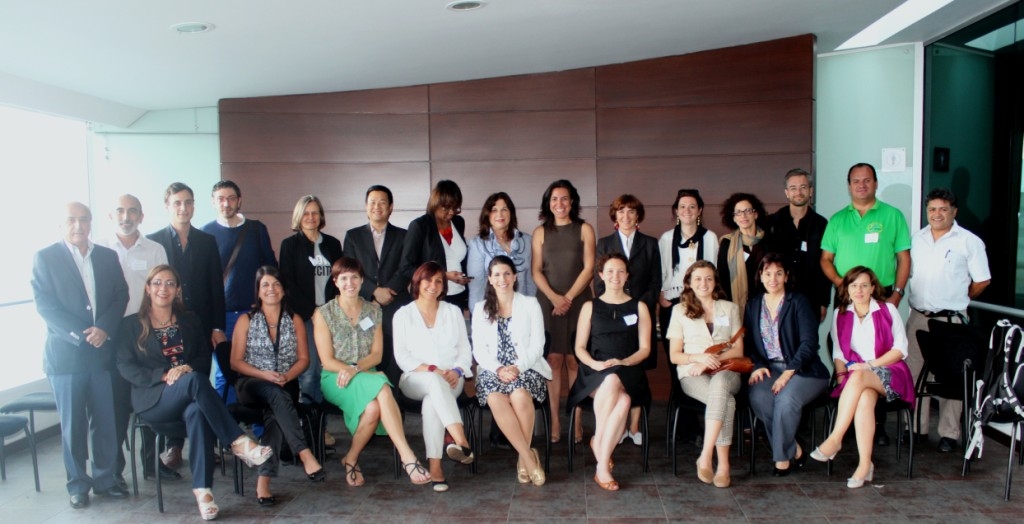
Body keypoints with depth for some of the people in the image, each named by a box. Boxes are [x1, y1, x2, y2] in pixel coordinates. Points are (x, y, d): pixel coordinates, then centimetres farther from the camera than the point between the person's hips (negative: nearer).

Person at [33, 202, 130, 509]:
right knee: (72, 424, 6)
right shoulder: (45, 258, 1)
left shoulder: (108, 256, 10)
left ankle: (106, 479, 19)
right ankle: (78, 484, 18)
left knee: (106, 421, 6)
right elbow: (44, 304, -7)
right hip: (66, 353, -2)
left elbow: (121, 295, 4)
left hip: (104, 350, 3)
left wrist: (104, 328, -12)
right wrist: (80, 334, -16)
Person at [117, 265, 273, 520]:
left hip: (188, 397, 2)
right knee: (195, 380, -36)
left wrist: (188, 368, -11)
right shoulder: (132, 325, 10)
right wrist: (164, 375, -15)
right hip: (153, 399, -2)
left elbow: (205, 358, 12)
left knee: (197, 412, -37)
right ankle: (239, 442, -36)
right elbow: (125, 367, 0)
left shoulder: (190, 320, 19)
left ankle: (202, 489, -38)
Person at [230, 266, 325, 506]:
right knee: (276, 394, -37)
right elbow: (235, 362, 3)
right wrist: (264, 374, -14)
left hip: (286, 386, 1)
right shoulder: (246, 320, 9)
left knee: (275, 412, -34)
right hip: (252, 385, -1)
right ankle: (305, 454, -44)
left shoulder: (295, 320, 13)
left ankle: (264, 479, -41)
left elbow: (303, 359, 9)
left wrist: (287, 376, -12)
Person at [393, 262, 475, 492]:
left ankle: (435, 466, -42)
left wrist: (457, 371, -12)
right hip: (416, 379, -1)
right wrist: (431, 370, -16)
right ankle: (461, 441, -52)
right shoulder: (403, 314, 10)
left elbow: (465, 350, 10)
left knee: (433, 400, -35)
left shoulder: (453, 311, 16)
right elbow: (401, 356, 0)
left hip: (451, 379, 1)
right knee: (434, 381, -39)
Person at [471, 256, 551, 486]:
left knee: (520, 395, -35)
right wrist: (499, 369, -13)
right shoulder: (481, 309, 15)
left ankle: (523, 458, -17)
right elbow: (479, 349, 6)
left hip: (526, 368, -1)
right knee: (495, 398, -33)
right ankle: (529, 457, -25)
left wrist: (517, 367, -16)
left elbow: (537, 345, 2)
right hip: (493, 370, 1)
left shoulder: (530, 304, 10)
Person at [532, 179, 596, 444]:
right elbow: (536, 270, 5)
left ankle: (577, 421, 3)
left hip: (578, 301, -1)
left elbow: (589, 268, 0)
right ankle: (554, 421, 2)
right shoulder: (540, 232, 10)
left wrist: (568, 297, -9)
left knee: (574, 360, -2)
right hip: (548, 303, 1)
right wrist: (553, 297, -10)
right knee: (553, 359, -2)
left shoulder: (584, 230, 6)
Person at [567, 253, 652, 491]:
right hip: (595, 373, 0)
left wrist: (622, 363, -11)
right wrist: (595, 364, -12)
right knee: (622, 399, -36)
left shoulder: (639, 307, 14)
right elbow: (579, 348, 9)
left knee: (623, 400, -36)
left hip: (628, 373, 0)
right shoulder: (590, 307, 14)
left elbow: (645, 348, 8)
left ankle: (602, 466, -27)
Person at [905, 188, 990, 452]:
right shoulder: (917, 239, 10)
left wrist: (958, 299, 8)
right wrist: (923, 299, 10)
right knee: (914, 374, 8)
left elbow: (982, 281, 0)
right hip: (918, 318, 4)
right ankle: (917, 428, 19)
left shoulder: (969, 241, -3)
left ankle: (949, 434, 9)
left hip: (950, 320, -4)